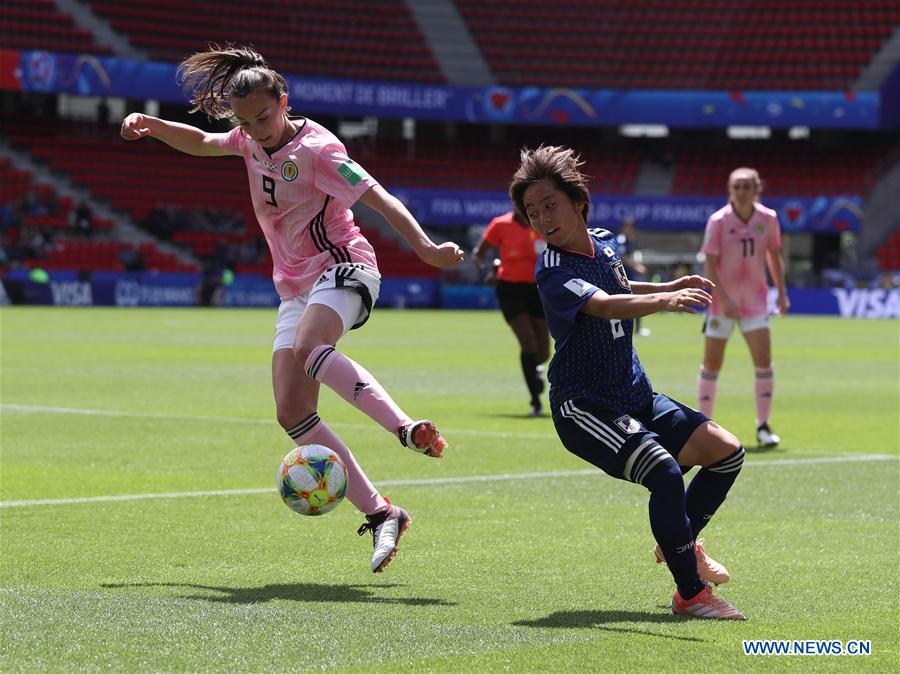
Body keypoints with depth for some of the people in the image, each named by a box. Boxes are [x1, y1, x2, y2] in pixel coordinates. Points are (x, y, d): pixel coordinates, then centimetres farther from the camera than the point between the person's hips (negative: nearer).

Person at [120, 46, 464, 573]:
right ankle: (380, 515, -9)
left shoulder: (315, 148, -13)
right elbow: (201, 143, 30)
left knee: (307, 349, -40)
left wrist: (425, 246, -33)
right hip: (295, 288, 8)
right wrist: (151, 125, 13)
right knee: (293, 412, -8)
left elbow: (379, 197, -20)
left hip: (341, 270, -8)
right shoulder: (252, 143, 10)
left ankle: (407, 428, -44)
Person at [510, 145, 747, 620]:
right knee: (665, 474, -28)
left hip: (635, 397, 8)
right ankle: (690, 593, -14)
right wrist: (663, 301, -58)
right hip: (582, 405, -8)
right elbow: (604, 306, -42)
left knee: (726, 452, 6)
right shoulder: (554, 273, -22)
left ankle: (679, 543, 29)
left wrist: (670, 285, 29)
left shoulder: (603, 243, 4)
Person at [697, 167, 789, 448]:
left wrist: (782, 292, 7)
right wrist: (724, 299, -20)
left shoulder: (768, 218, -3)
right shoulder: (718, 221, -11)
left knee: (764, 360, -10)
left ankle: (763, 427, -2)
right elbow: (709, 265, -11)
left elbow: (774, 256, 11)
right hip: (722, 301, -2)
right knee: (711, 364, 4)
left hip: (755, 300, 2)